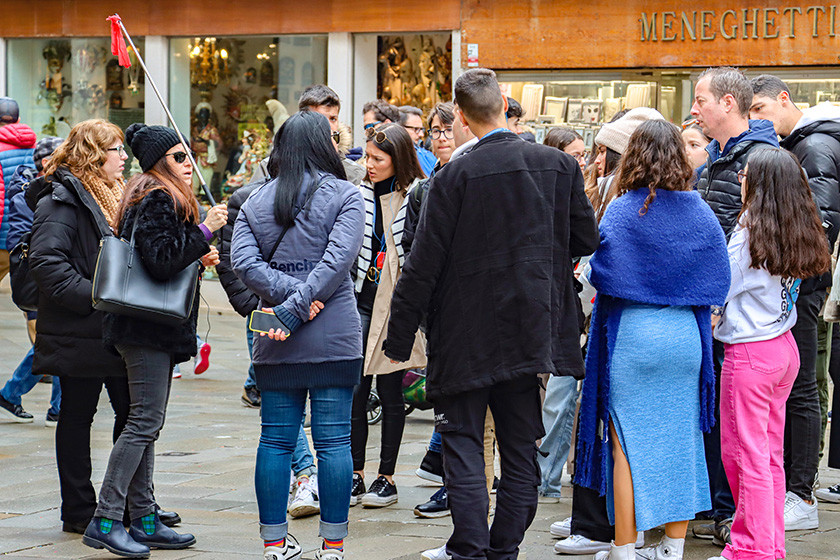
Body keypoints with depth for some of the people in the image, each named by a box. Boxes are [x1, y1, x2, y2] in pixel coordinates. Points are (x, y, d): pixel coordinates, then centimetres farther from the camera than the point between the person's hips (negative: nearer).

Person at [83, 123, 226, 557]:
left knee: (146, 423, 10)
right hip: (148, 329, -11)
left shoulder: (158, 198, 20)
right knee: (144, 422, -11)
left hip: (151, 329, 11)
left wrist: (198, 258, 12)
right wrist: (204, 231, -20)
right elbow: (161, 263, -23)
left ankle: (144, 521, 14)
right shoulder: (156, 201, -13)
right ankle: (105, 521, -10)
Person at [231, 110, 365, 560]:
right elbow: (337, 261, -14)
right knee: (334, 440, 2)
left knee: (276, 439, 8)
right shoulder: (345, 196, -2)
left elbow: (243, 261, -5)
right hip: (334, 337, -3)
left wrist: (287, 297, -10)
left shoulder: (256, 202, 8)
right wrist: (296, 308, -14)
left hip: (276, 344, 3)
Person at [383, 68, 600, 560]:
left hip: (468, 331, -4)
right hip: (529, 330, 4)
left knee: (463, 442, 3)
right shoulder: (560, 166, -2)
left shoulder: (456, 177, -13)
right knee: (520, 446, 12)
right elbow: (587, 239, 6)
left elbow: (424, 263, -11)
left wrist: (400, 336, -4)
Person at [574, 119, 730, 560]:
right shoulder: (699, 211, 2)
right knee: (679, 439, 10)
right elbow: (718, 279, 4)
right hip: (684, 336, 4)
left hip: (631, 334, -4)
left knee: (629, 444, 2)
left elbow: (602, 273, -15)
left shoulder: (622, 211, -11)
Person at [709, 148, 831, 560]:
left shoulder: (748, 232, -14)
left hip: (749, 352, -8)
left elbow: (718, 290, -11)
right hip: (785, 348, 8)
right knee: (771, 454, 14)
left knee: (744, 453, -1)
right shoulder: (801, 235, 7)